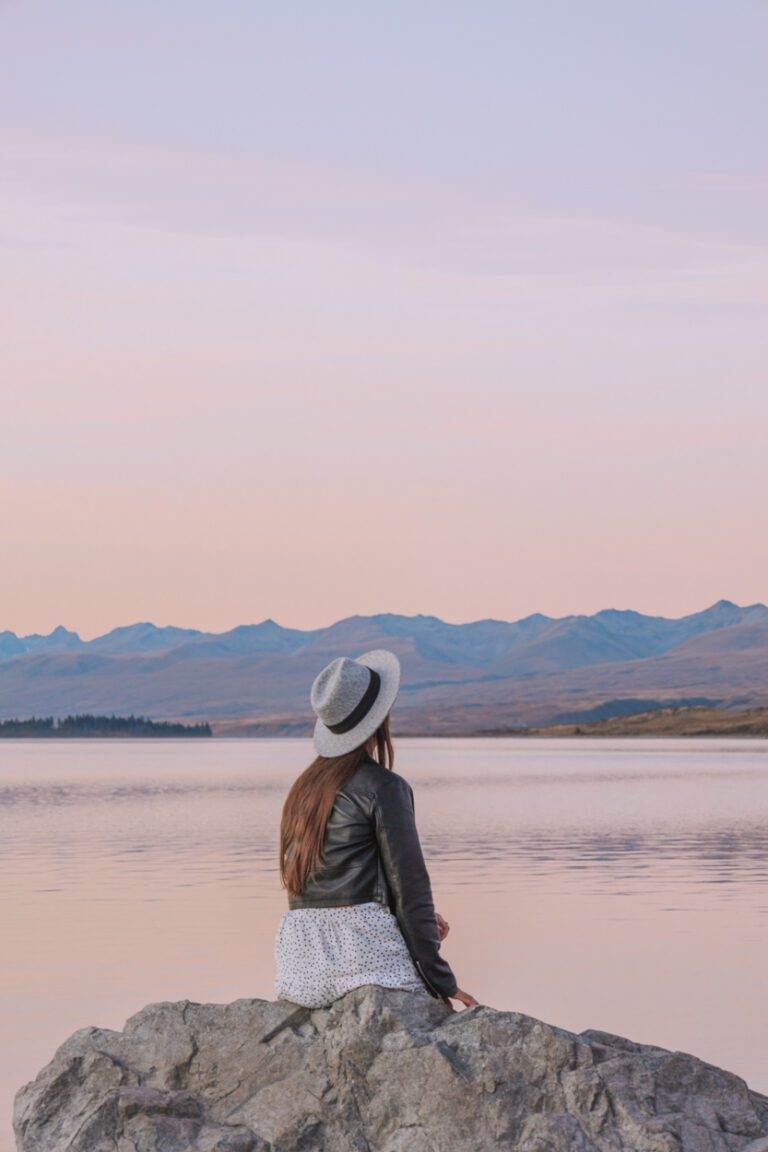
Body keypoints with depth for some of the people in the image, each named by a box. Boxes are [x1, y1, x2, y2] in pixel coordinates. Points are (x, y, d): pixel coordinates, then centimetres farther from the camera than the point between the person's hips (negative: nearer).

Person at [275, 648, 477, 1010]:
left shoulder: (304, 787, 18)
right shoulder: (384, 787, -4)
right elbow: (409, 885, -6)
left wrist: (421, 916, 20)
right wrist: (442, 982, -3)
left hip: (300, 958, 7)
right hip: (362, 947, -7)